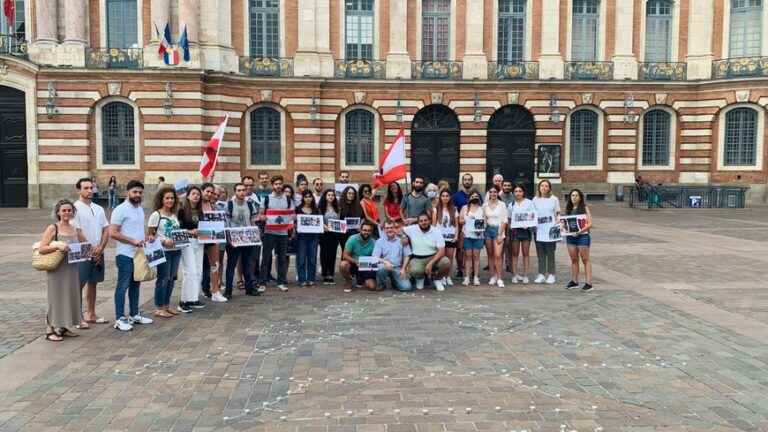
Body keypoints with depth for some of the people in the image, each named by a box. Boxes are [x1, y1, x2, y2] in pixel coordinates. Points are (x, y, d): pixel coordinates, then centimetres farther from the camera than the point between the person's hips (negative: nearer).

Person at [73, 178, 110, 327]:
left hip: (98, 253, 6)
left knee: (92, 283, 12)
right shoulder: (76, 208, -8)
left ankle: (90, 314, 21)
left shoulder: (98, 209, 12)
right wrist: (91, 249, -13)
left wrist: (100, 248, -4)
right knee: (79, 285, -4)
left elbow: (106, 230, 9)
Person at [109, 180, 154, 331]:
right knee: (123, 286, -2)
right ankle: (120, 319, 3)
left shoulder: (140, 208, 13)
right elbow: (112, 233, -17)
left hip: (139, 253, 8)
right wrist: (132, 241, -20)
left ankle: (134, 315, 25)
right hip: (125, 255, -8)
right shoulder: (121, 209, -12)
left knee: (135, 285, 15)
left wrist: (146, 237, 4)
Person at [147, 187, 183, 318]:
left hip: (176, 250, 6)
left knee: (171, 278, 10)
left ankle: (167, 305, 21)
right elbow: (150, 235, -7)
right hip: (163, 251, -6)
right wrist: (164, 241, -20)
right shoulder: (156, 215, -5)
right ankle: (159, 308, 7)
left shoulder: (175, 215, 13)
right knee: (163, 278, -3)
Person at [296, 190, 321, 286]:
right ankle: (302, 279, 4)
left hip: (313, 236, 3)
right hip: (301, 235, -3)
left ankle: (311, 279, 12)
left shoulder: (316, 210, 13)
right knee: (301, 258, -2)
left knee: (312, 258, 3)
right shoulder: (298, 209, 4)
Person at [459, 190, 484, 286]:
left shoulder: (481, 209, 13)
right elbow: (460, 220, 5)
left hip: (478, 235, 1)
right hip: (467, 235, 0)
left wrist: (481, 224, -10)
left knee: (476, 256, 0)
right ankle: (467, 277, 1)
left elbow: (485, 221, 10)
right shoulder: (465, 208, 10)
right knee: (468, 256, 0)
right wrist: (467, 220, -11)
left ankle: (476, 277, 3)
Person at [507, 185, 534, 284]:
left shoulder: (529, 203, 4)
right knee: (514, 254, 4)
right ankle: (515, 275, 8)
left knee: (526, 253, 1)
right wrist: (510, 227, -1)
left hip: (526, 229, -2)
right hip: (514, 230, 2)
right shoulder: (511, 205, 11)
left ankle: (525, 275, 5)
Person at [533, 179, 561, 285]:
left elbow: (558, 214, 4)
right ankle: (541, 274, 12)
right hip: (539, 230, 3)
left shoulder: (554, 199, 3)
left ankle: (551, 275, 8)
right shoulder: (535, 199, 9)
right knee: (540, 253, 6)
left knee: (550, 253, 0)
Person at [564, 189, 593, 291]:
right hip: (570, 236, 5)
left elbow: (590, 223, -9)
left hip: (582, 236, -5)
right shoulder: (568, 209, 11)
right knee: (574, 259, 12)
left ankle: (588, 283, 0)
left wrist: (581, 230, -23)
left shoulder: (584, 208, -4)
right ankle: (574, 281, 20)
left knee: (585, 260, -1)